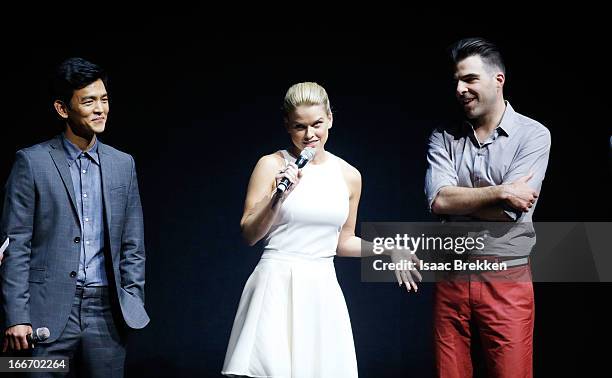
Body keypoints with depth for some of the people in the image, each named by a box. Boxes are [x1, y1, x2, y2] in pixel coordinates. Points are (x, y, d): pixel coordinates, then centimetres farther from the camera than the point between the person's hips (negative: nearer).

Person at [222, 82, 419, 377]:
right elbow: (249, 235, -2)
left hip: (322, 288, 3)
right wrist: (277, 197, -15)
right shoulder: (272, 165, -2)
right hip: (277, 285, -3)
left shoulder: (349, 176, 8)